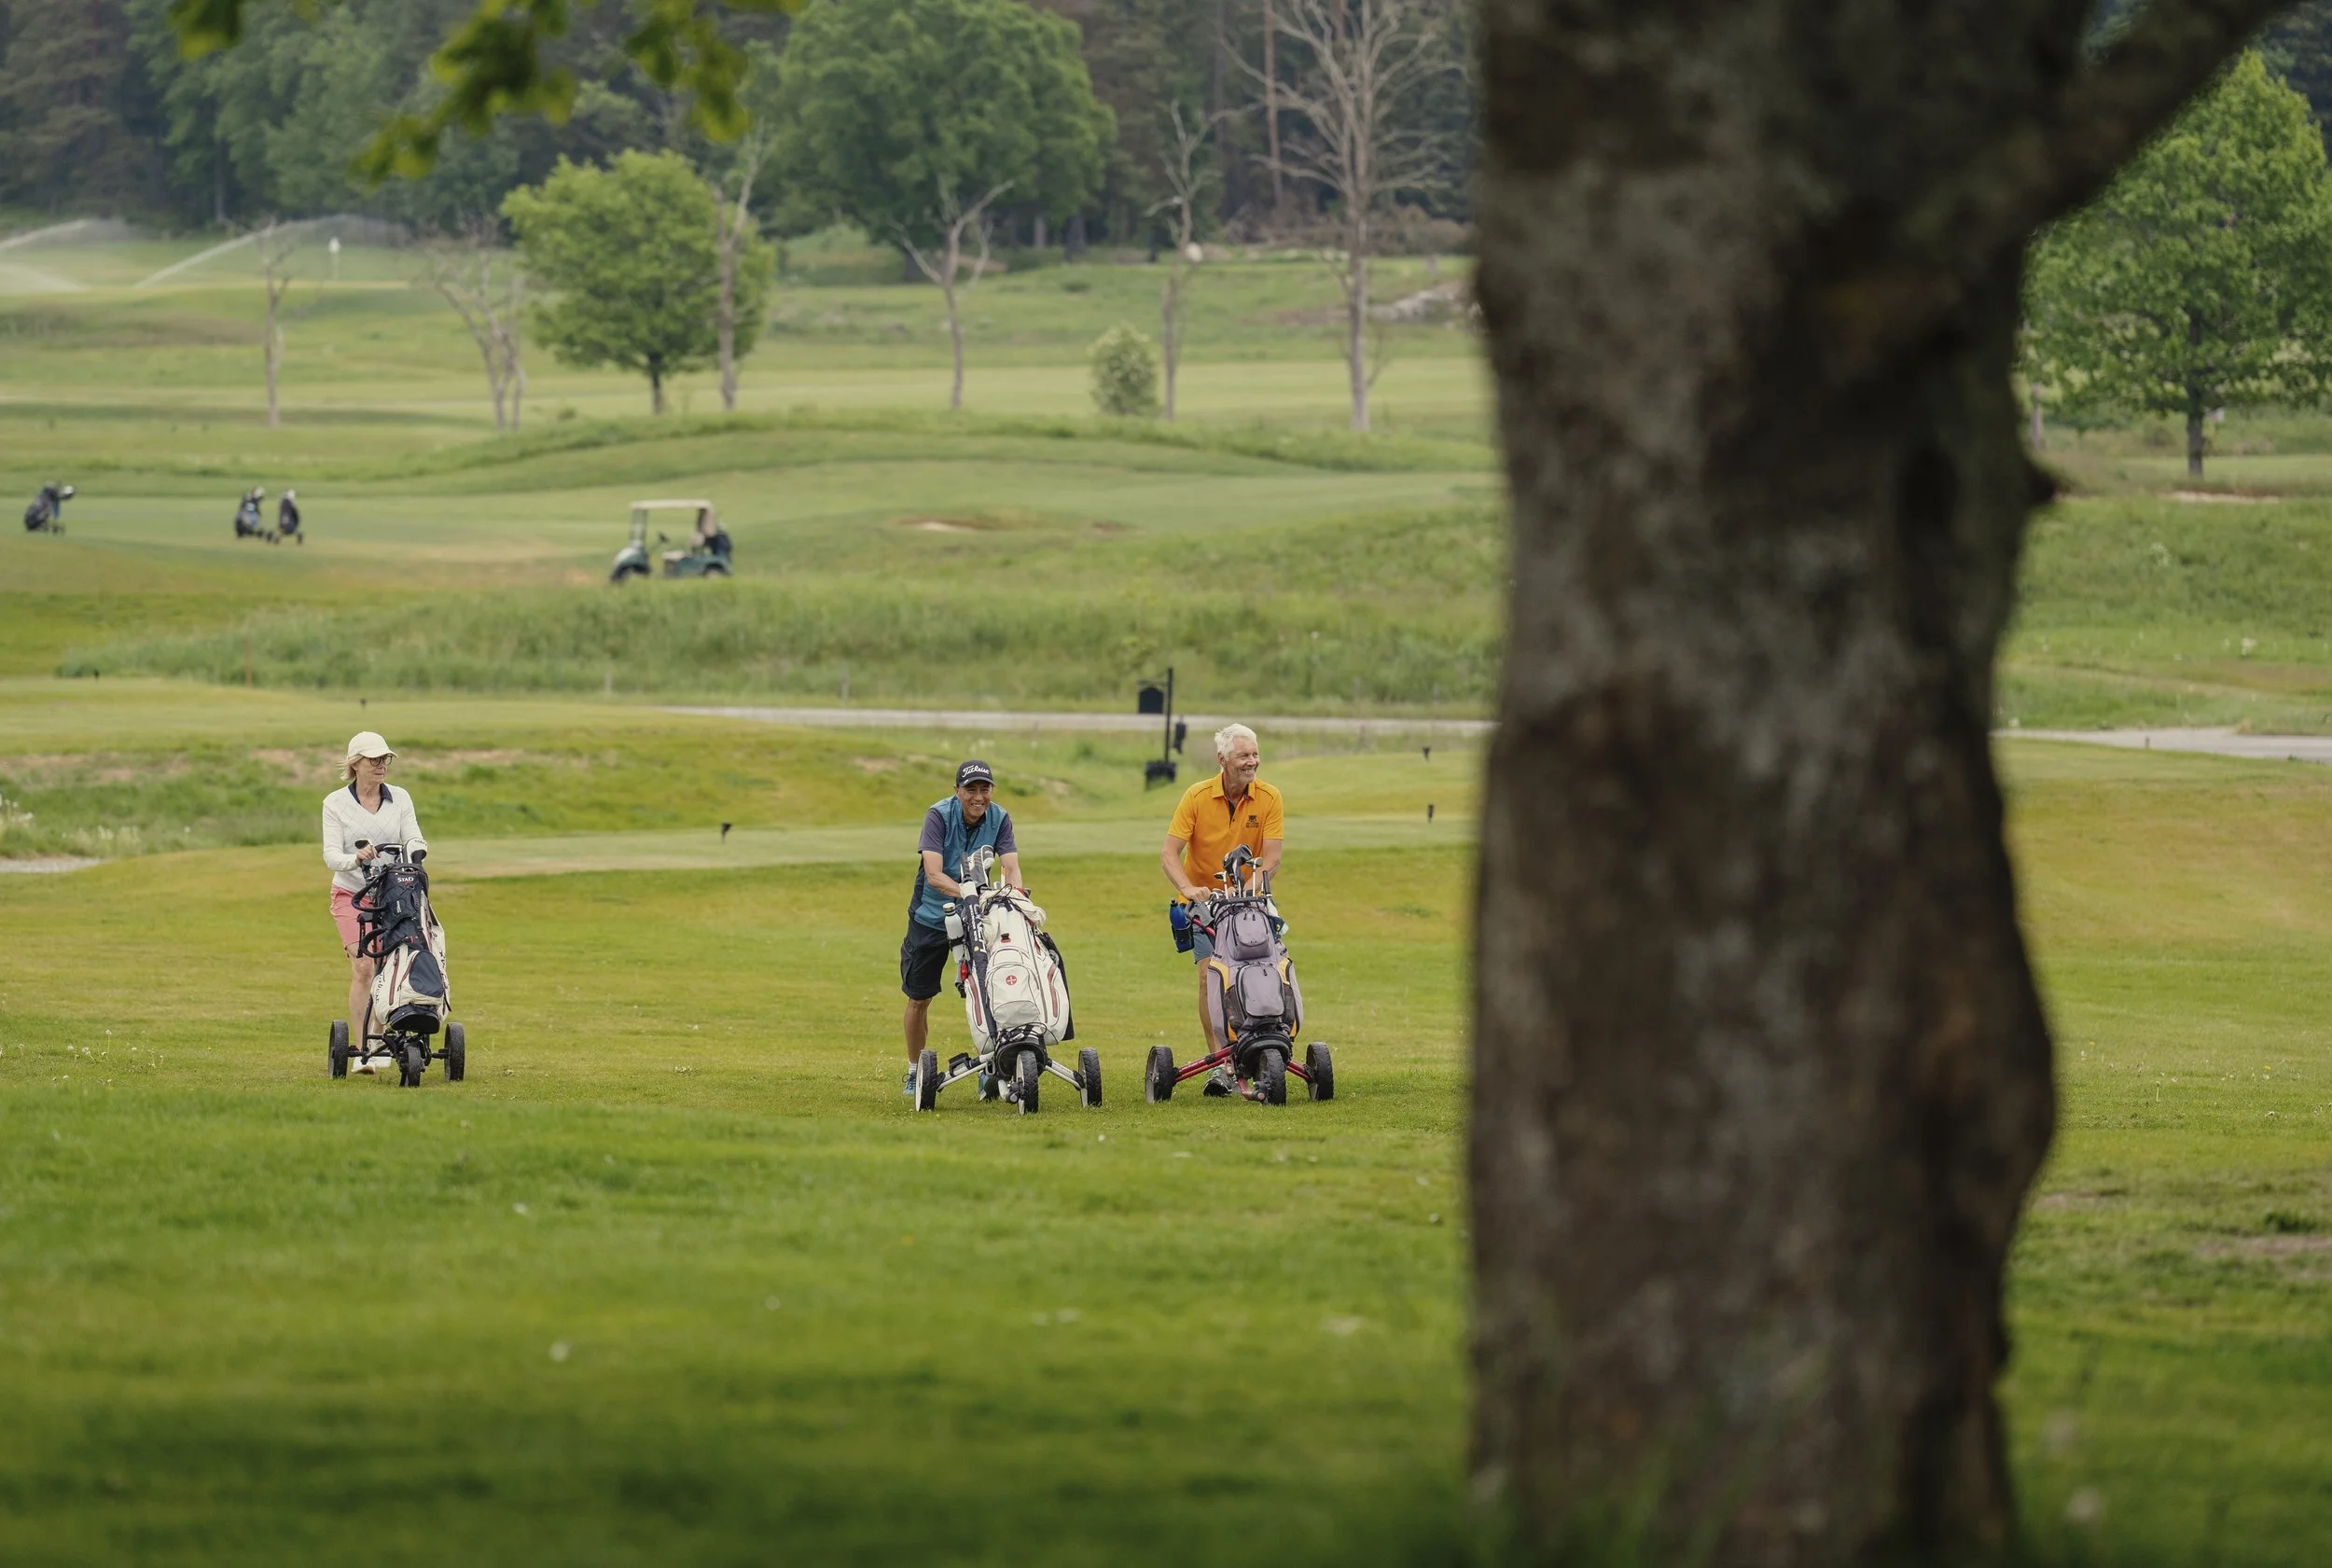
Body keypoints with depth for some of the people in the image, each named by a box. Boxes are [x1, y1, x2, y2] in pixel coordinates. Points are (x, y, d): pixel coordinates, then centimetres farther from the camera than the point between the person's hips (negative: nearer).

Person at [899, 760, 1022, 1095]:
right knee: (918, 998, 9)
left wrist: (1015, 889, -43)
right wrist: (964, 892, -47)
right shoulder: (939, 815, -20)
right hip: (930, 915, -2)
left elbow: (1010, 865, -20)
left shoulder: (999, 819, -9)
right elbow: (933, 874, -30)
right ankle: (915, 1071, 26)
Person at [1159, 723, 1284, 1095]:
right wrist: (1187, 888, -33)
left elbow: (1270, 856, -14)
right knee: (1210, 975, -15)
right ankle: (1220, 1064, -16)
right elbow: (1169, 853, -15)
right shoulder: (1196, 796, -12)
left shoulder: (1269, 799, -9)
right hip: (1203, 899, -1)